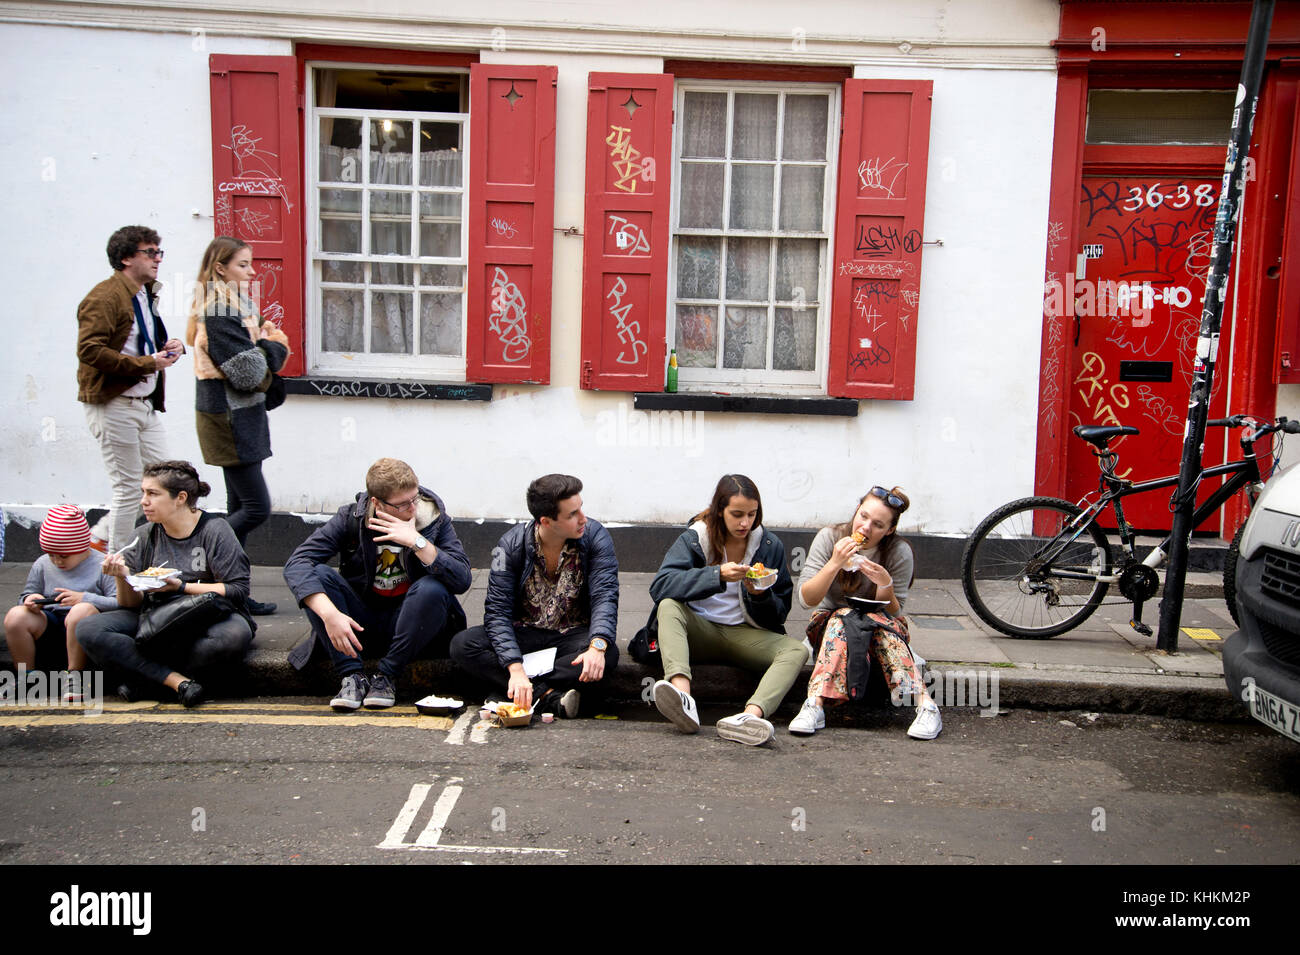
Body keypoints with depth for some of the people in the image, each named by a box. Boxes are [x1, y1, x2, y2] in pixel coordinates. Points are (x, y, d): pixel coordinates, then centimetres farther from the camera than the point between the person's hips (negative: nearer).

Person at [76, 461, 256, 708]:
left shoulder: (214, 530, -6)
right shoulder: (146, 537, 6)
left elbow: (238, 590, -12)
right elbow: (132, 604, 6)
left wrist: (181, 587, -18)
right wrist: (122, 578, -14)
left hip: (208, 618, -4)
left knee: (236, 635, -38)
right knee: (88, 631, -19)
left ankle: (144, 673, -20)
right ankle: (176, 679, -25)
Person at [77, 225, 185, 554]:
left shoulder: (146, 295, 18)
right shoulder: (104, 297, -13)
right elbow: (89, 350, -22)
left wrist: (171, 347, 7)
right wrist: (147, 363, -22)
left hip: (146, 403, 9)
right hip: (114, 405, -9)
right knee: (129, 488, -3)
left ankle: (102, 538, 23)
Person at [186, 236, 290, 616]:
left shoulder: (232, 304, 16)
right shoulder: (219, 310, -15)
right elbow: (244, 370, -20)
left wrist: (264, 339, -2)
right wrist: (274, 346, -5)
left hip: (241, 415, 10)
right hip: (228, 416, -10)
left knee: (240, 508, 11)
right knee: (256, 507, -10)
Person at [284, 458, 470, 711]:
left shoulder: (435, 520, -10)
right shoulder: (351, 518, -10)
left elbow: (462, 580, -22)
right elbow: (296, 563, -21)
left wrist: (417, 541, -29)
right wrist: (330, 613, -36)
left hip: (407, 626, -1)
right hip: (360, 627, 1)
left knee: (432, 589, -31)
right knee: (317, 574, -22)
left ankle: (387, 676, -17)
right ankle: (353, 675, -20)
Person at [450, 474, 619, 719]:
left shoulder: (595, 536, -11)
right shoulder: (512, 543, -12)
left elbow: (605, 596, -20)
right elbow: (497, 610, -18)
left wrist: (597, 646, -40)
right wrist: (515, 668, -33)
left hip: (573, 635, -1)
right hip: (524, 634, 1)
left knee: (608, 654, -34)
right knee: (463, 645, -26)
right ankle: (549, 697, -35)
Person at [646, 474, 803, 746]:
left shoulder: (771, 545, 5)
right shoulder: (695, 537, -2)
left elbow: (779, 613, 8)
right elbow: (660, 585, -19)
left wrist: (761, 595, -16)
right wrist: (717, 575, -29)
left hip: (746, 633, 2)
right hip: (700, 631, -1)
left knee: (797, 651, -25)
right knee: (668, 606, -30)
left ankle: (751, 714, -53)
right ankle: (682, 694, -55)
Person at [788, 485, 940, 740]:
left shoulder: (899, 552, -12)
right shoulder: (829, 538, -12)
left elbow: (892, 613, -8)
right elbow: (806, 599, -17)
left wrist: (885, 585, -28)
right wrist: (834, 564, -32)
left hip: (880, 627, 0)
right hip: (830, 624, 0)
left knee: (878, 622, -33)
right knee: (844, 616, -33)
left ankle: (926, 706, -40)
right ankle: (814, 707, -45)